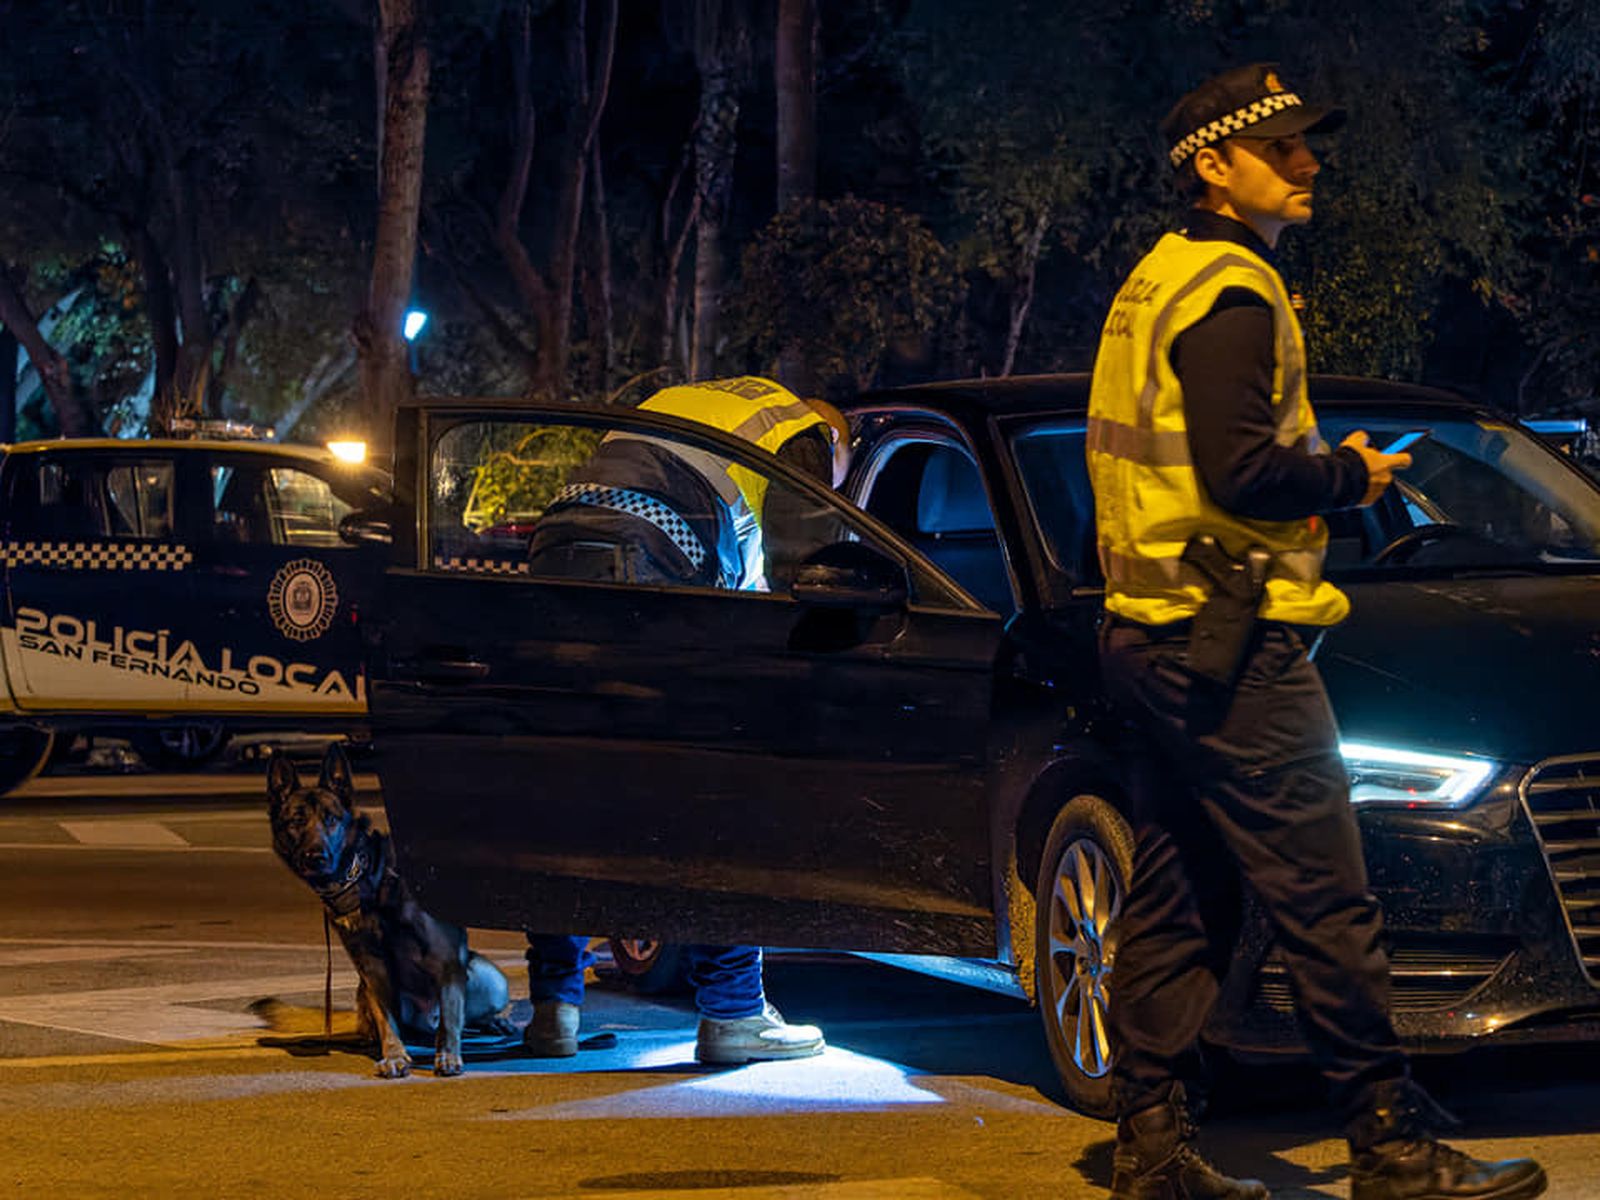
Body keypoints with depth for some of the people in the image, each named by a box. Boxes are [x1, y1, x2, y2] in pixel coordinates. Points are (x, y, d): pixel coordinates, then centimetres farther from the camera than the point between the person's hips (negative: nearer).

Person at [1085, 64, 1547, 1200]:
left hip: (1160, 637, 10)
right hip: (1231, 641, -10)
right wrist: (1351, 475, -6)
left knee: (1177, 903, 11)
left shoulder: (1163, 279, 18)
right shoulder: (1229, 289, -14)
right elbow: (1242, 468, -22)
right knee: (1326, 897, -7)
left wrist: (1320, 468, 13)